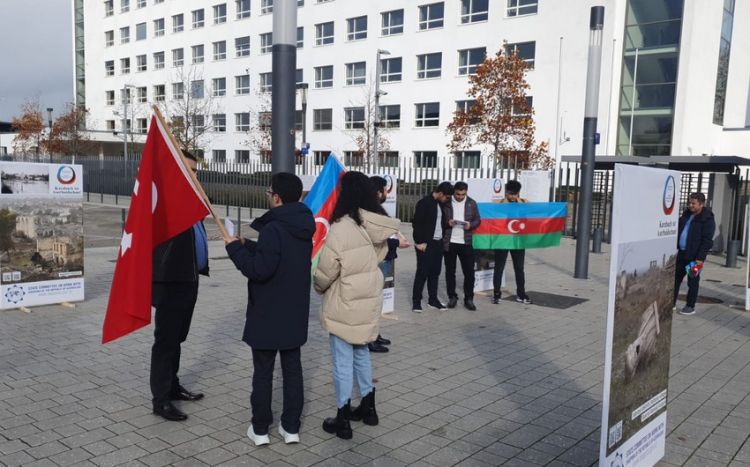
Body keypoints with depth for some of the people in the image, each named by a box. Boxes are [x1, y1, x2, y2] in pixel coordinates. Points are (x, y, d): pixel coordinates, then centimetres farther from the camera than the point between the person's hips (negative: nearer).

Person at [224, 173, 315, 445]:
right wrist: (247, 245, 11)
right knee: (292, 369, 12)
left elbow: (259, 270, -24)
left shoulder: (273, 229, -21)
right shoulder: (303, 227, 5)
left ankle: (260, 429, 16)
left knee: (263, 372, 6)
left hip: (268, 315, -7)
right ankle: (291, 427, 20)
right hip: (295, 314, 7)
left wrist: (235, 247, -12)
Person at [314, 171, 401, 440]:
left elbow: (326, 269, -14)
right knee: (361, 353, 22)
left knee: (343, 361, 5)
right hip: (368, 299, 7)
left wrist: (319, 286, 6)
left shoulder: (341, 227, -21)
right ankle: (368, 408, 34)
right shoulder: (378, 226, -2)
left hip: (344, 303, -7)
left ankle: (343, 420, 15)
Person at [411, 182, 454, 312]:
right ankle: (416, 301, 5)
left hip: (438, 243, 8)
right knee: (422, 273, -3)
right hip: (425, 244, -7)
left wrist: (448, 223, 6)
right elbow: (416, 224, -15)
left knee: (435, 272, 11)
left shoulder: (441, 204, 12)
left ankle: (433, 299, 20)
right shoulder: (424, 203, -12)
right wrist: (419, 242, -16)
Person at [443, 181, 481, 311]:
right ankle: (452, 297, 19)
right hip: (449, 242, -1)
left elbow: (478, 220, 8)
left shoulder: (472, 203, 5)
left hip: (466, 242, 1)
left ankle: (469, 299, 12)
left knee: (469, 271, 2)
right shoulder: (446, 202, -1)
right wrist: (447, 222, -18)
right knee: (450, 271, 7)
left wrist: (471, 225, -13)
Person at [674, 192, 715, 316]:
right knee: (676, 278, 11)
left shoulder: (708, 220, -12)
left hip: (694, 256, -7)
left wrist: (700, 258, -20)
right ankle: (672, 302, 20)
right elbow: (679, 231, 19)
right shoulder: (686, 215, 10)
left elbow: (707, 241, -16)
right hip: (681, 253, 7)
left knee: (692, 282, 4)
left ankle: (690, 306, 13)